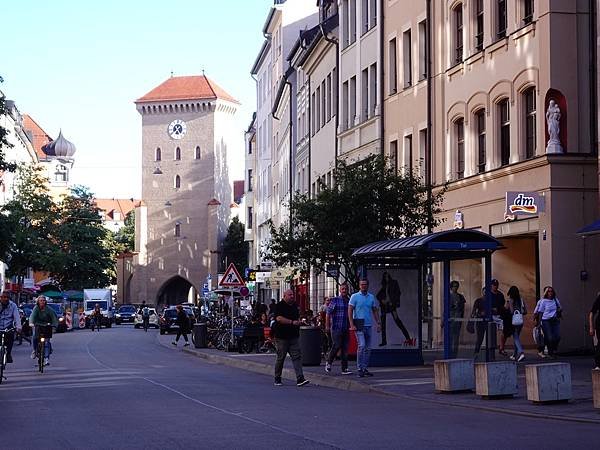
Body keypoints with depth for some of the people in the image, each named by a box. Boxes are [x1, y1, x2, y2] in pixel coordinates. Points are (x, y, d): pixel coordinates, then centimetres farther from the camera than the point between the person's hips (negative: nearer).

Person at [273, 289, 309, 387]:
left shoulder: (294, 306, 15)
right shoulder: (279, 306, -7)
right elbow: (279, 318, -21)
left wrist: (298, 321, 7)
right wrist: (292, 322, -23)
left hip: (294, 337, 6)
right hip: (282, 337, -6)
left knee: (297, 357, -5)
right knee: (280, 358, 3)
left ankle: (300, 379, -11)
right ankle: (277, 379, 15)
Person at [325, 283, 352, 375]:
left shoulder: (350, 301, 12)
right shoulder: (334, 300, 0)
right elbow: (328, 313, 0)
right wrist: (327, 325, -4)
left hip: (346, 329, 4)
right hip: (336, 328, -4)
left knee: (345, 348, 3)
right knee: (336, 346, -12)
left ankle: (344, 369, 6)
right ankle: (328, 362, 11)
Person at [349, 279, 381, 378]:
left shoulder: (371, 297, 12)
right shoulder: (355, 296, -1)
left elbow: (374, 311, 17)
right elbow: (350, 311, -4)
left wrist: (378, 323, 8)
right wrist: (352, 325, -13)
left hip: (368, 325, 5)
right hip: (359, 325, -5)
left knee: (368, 348, 6)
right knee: (361, 345, -15)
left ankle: (365, 368, 13)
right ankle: (360, 368, -10)